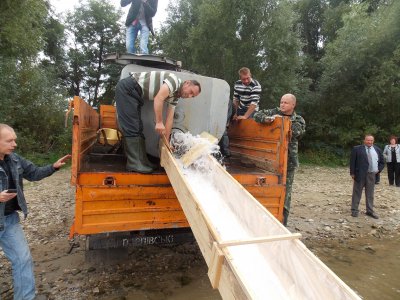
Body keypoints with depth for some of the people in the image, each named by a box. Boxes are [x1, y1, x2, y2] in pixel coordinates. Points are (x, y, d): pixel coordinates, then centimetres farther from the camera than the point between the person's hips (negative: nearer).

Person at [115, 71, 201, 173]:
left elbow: (169, 118, 7)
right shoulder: (174, 81, -15)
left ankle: (141, 161, 15)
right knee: (132, 128, -11)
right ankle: (135, 164, -8)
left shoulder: (175, 96, 11)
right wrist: (159, 122, -25)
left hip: (136, 94, 10)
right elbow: (158, 99, -26)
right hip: (127, 88, -10)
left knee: (138, 128, 9)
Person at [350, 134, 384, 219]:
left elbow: (382, 162, 19)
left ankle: (370, 211, 22)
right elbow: (352, 161, -4)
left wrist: (378, 170, 3)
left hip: (372, 175, 4)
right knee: (357, 193, 4)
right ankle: (354, 210, 12)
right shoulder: (357, 149, -2)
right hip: (360, 174, -4)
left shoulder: (377, 150, 10)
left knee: (370, 194, 12)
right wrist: (352, 173, -8)